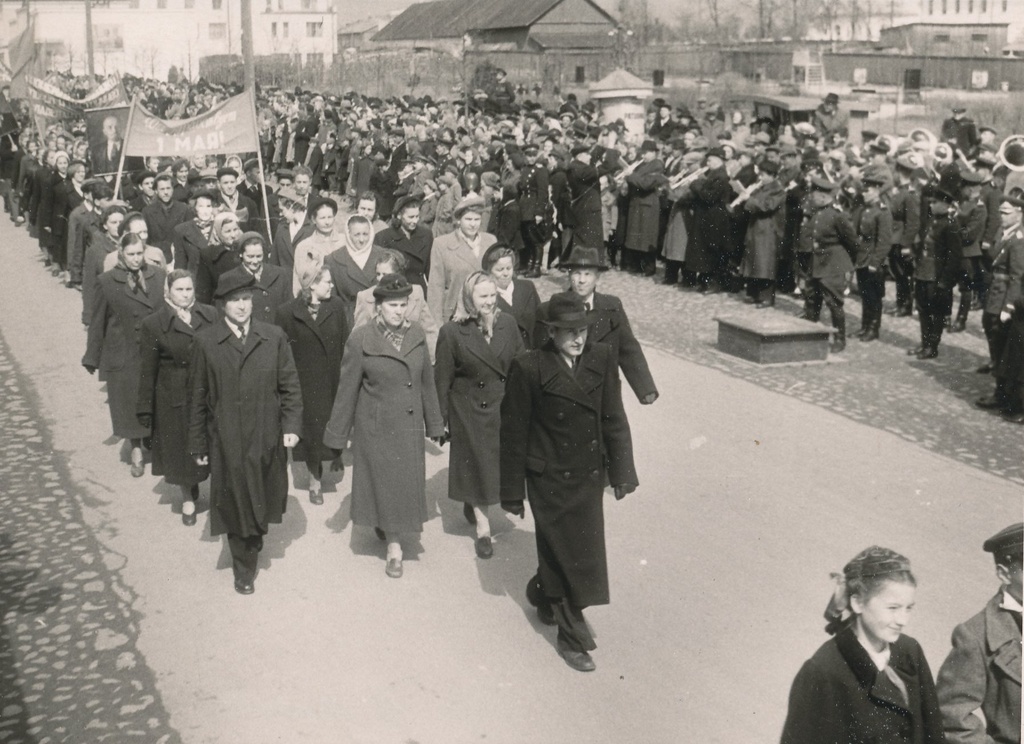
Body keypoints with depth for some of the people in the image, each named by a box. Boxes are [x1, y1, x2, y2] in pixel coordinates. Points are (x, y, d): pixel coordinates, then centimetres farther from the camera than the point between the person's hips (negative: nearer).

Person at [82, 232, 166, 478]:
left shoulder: (158, 276, -1)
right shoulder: (106, 282, -6)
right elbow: (97, 322, 0)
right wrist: (92, 358, 2)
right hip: (123, 355, -1)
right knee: (129, 404, 9)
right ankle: (137, 451, 25)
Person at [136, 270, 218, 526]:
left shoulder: (210, 315, -1)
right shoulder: (153, 324, -7)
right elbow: (147, 370, -5)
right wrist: (145, 407, -5)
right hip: (173, 398, -1)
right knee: (180, 450, 12)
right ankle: (188, 499, 32)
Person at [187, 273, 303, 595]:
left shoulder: (274, 337, -1)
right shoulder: (205, 342, -5)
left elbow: (290, 386, 3)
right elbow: (198, 396, 0)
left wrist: (292, 424, -7)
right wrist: (198, 443, 1)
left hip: (267, 439, 1)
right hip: (226, 442, -1)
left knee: (261, 500, 15)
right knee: (235, 504, 8)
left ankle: (254, 541, 41)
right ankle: (243, 568, 25)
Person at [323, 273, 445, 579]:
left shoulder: (417, 335, -2)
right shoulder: (360, 339, -14)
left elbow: (427, 382, 6)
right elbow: (347, 389, -8)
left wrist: (434, 424, 10)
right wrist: (338, 434, -4)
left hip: (409, 426, 4)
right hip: (376, 427, -3)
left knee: (407, 481, 12)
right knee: (383, 481, 7)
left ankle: (390, 530, 39)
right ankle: (394, 547, 22)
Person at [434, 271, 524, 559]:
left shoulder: (508, 324, -2)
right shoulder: (452, 332, -12)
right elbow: (442, 380, -7)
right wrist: (442, 418, -6)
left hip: (504, 407, 4)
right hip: (470, 413, -3)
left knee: (501, 464, 13)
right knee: (476, 467, 7)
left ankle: (474, 506, 40)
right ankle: (482, 527, 22)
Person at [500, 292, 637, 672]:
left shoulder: (601, 359, -3)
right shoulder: (528, 368, -15)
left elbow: (614, 419, 2)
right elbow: (514, 433, -9)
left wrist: (622, 471, 1)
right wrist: (513, 492, -6)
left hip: (590, 477, 4)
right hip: (550, 480, -4)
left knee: (558, 552, 17)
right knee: (567, 555, 3)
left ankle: (543, 593, 48)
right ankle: (572, 637, 19)